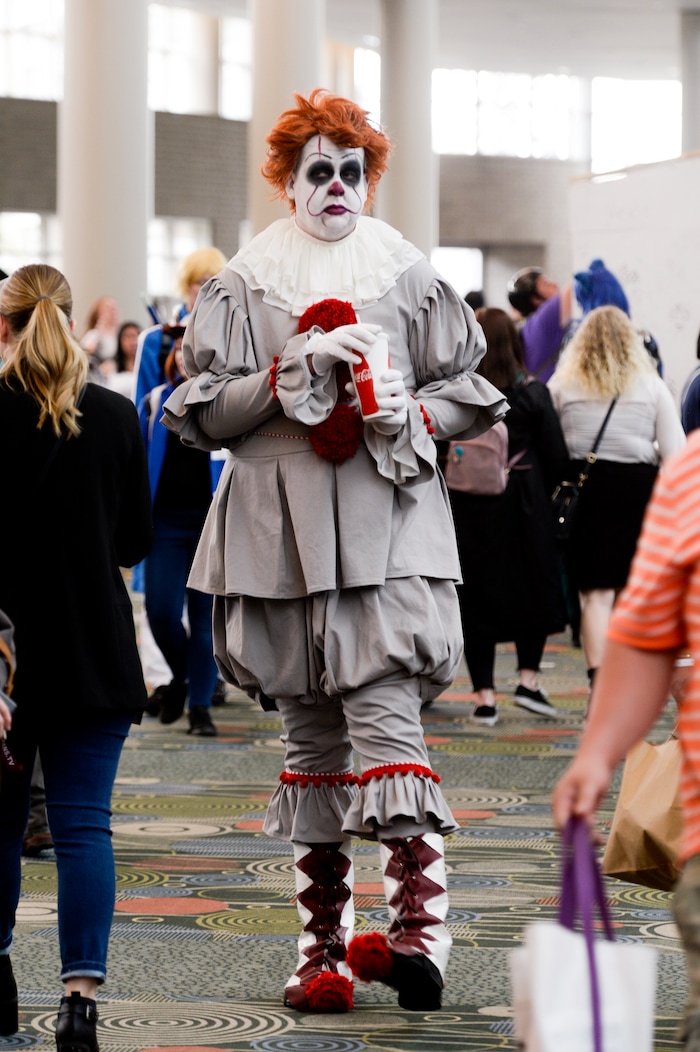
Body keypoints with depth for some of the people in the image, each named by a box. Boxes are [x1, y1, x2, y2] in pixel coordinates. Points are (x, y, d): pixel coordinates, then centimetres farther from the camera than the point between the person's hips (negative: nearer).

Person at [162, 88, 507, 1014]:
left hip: (389, 527, -1)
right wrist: (297, 368, -11)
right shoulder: (245, 282, 8)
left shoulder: (408, 275, 9)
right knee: (310, 732, 4)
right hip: (284, 527, 2)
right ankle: (323, 940, 8)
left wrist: (411, 415, -7)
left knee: (387, 718, -15)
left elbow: (468, 393, 13)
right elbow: (204, 410, 2)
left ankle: (419, 925, -22)